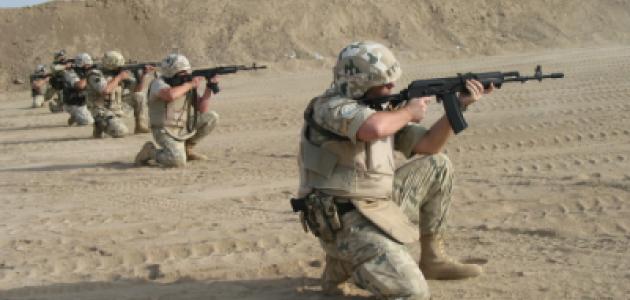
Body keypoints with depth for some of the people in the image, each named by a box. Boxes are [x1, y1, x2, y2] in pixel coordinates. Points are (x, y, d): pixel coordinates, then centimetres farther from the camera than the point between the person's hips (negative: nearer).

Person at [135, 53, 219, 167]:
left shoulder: (187, 84, 4)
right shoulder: (159, 83, -16)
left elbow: (202, 110, 1)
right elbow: (170, 95, -41)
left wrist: (209, 87, -11)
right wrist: (190, 84, -26)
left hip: (185, 128, 8)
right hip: (166, 132, -7)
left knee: (212, 117, -1)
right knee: (178, 161, -30)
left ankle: (187, 149, 11)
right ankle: (150, 151, 1)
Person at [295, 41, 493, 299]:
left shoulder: (382, 110, 10)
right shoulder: (331, 107, -16)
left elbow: (429, 145, 12)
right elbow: (375, 129, -36)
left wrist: (458, 106, 1)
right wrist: (408, 112, -15)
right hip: (348, 225, -9)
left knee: (436, 166, 10)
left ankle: (432, 259, 15)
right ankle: (342, 264, 2)